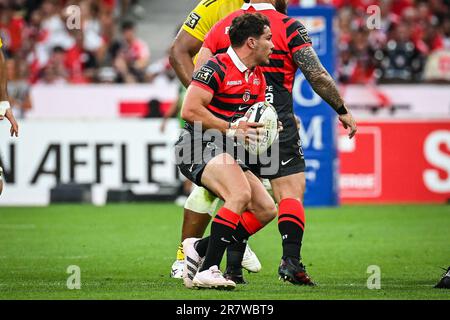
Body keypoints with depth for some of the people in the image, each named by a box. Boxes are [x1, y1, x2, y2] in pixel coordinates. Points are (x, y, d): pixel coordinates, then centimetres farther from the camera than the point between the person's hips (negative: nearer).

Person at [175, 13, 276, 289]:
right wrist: (231, 128, -22)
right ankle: (206, 271, -30)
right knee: (241, 195, -32)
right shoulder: (217, 67, -15)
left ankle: (199, 250, 4)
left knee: (267, 210, 1)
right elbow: (190, 110, -22)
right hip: (199, 146, -10)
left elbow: (256, 117, 23)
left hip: (227, 153, 10)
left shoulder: (258, 78, 13)